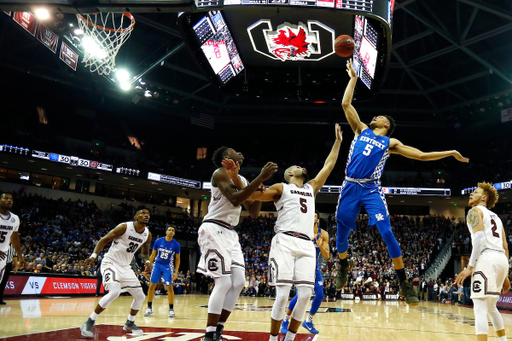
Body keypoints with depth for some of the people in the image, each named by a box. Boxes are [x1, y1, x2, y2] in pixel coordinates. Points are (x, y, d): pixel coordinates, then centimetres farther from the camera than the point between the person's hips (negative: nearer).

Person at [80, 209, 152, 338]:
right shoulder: (124, 227, -18)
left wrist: (147, 261, -5)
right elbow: (104, 240, -11)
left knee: (140, 296, 6)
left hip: (125, 267, 7)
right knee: (114, 292, -29)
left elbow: (144, 252, 16)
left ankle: (129, 323, 30)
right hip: (111, 263, -7)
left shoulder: (147, 235, -1)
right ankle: (89, 323, -14)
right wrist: (94, 255, -23)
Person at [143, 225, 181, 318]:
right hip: (157, 264, 2)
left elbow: (177, 259, 2)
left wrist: (176, 272, -5)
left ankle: (171, 309, 5)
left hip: (168, 266, -2)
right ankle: (149, 308, 15)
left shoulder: (176, 244, -7)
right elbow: (153, 255, 6)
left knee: (169, 287, -8)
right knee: (152, 286, 1)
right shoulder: (158, 241, -5)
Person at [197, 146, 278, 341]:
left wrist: (260, 190, 1)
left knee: (239, 282, 3)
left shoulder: (242, 180, 16)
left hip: (230, 233, 9)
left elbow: (253, 213, 17)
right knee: (224, 282, -13)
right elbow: (235, 200, -26)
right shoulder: (221, 173, -9)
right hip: (214, 230, -9)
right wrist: (261, 178, -28)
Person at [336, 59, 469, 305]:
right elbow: (346, 104, 13)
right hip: (350, 187, 2)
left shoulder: (391, 143, 12)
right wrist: (353, 78, 17)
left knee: (387, 233, -13)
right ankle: (343, 266, 36)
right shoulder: (361, 130, 16)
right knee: (342, 232, 7)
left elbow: (421, 156, 12)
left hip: (372, 190, -2)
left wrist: (450, 153, 8)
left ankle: (404, 283, -3)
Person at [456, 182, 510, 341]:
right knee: (491, 307, 24)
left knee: (480, 308, -10)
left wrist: (470, 267, -16)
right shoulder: (495, 217, 28)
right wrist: (505, 276, 26)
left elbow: (479, 237, -13)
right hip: (502, 260, 8)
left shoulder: (475, 211, 4)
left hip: (487, 258, -8)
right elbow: (505, 247, 24)